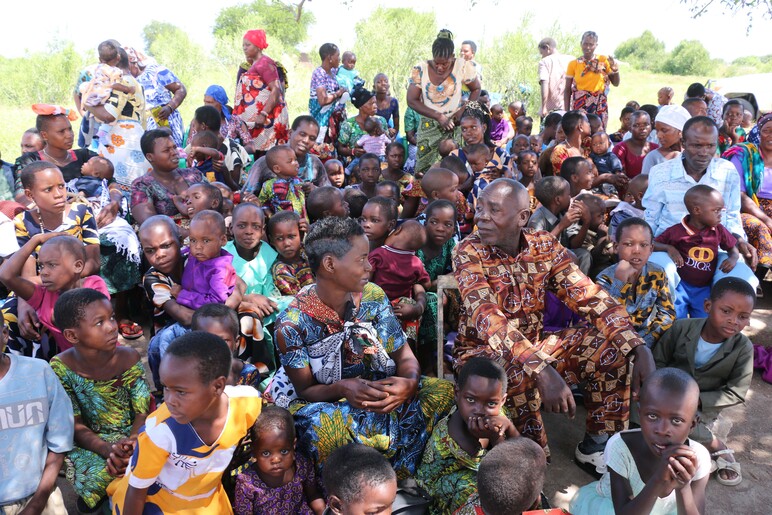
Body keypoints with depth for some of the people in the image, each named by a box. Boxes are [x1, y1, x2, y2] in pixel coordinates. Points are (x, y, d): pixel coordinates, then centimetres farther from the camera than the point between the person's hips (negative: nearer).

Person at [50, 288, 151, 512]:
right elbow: (76, 425, -13)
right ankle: (104, 495, 6)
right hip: (90, 441, -1)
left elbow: (142, 412, -10)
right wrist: (108, 449, -31)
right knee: (95, 475, -30)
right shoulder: (60, 367, -16)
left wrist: (130, 443, -31)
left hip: (131, 435, 1)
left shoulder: (129, 358, -15)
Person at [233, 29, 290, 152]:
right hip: (253, 117, 9)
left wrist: (263, 115, -26)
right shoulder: (255, 64, 19)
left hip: (266, 118, -9)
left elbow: (276, 90, -19)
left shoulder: (264, 63, -9)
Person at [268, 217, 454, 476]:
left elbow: (404, 356, -2)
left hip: (379, 392, 4)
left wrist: (410, 382, -27)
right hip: (322, 403, -4)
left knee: (444, 390, -19)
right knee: (325, 424, -40)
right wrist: (341, 389, -32)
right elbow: (305, 389, -10)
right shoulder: (293, 323, -17)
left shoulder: (373, 296, -6)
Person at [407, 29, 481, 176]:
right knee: (424, 168, -2)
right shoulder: (420, 69, -9)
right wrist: (438, 116, -15)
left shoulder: (463, 67, -9)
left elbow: (476, 89, 7)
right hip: (428, 126, 1)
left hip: (454, 124, -1)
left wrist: (464, 110, -11)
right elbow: (412, 101, -7)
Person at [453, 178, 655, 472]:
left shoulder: (544, 246, -4)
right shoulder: (469, 252, -18)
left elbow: (589, 297, -8)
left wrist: (639, 348, -22)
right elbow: (487, 317, -32)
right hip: (482, 353, -5)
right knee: (519, 371, -37)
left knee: (613, 346, -11)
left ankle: (597, 445, 6)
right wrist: (541, 370, -45)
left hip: (534, 345, 5)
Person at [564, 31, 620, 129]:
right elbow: (567, 90, 4)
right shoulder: (573, 64, 2)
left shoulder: (604, 60, 4)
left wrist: (615, 70, -13)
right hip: (579, 106, -1)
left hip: (599, 107, 1)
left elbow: (616, 83, 7)